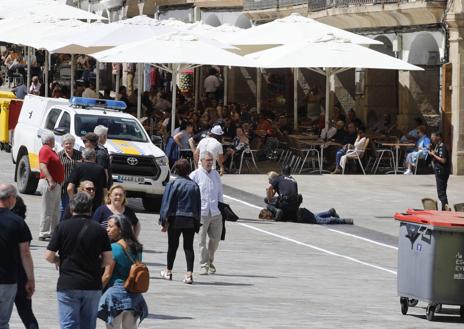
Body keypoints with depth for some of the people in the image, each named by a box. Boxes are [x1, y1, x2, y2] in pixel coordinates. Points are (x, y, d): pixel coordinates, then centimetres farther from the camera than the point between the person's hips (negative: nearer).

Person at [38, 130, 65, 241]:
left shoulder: (50, 150, 19)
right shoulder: (45, 150, -13)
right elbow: (42, 166, -23)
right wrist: (50, 180, -30)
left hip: (56, 184, 11)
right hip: (50, 184, -11)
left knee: (55, 211, 15)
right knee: (47, 210, -9)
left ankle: (53, 232, 21)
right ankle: (44, 234, -7)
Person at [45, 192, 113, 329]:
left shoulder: (63, 227, -5)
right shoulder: (99, 229, 1)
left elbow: (49, 256, -5)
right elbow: (108, 260, 1)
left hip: (68, 285, -3)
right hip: (93, 285, 3)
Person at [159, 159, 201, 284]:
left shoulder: (173, 184, -5)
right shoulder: (194, 185, 6)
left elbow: (167, 203, -7)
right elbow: (198, 206, 9)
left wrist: (164, 221, -5)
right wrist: (197, 223, 14)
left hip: (175, 219, -2)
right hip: (191, 221, 2)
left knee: (172, 245, 10)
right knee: (189, 246, 1)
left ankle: (168, 271, 23)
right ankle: (189, 274, -10)